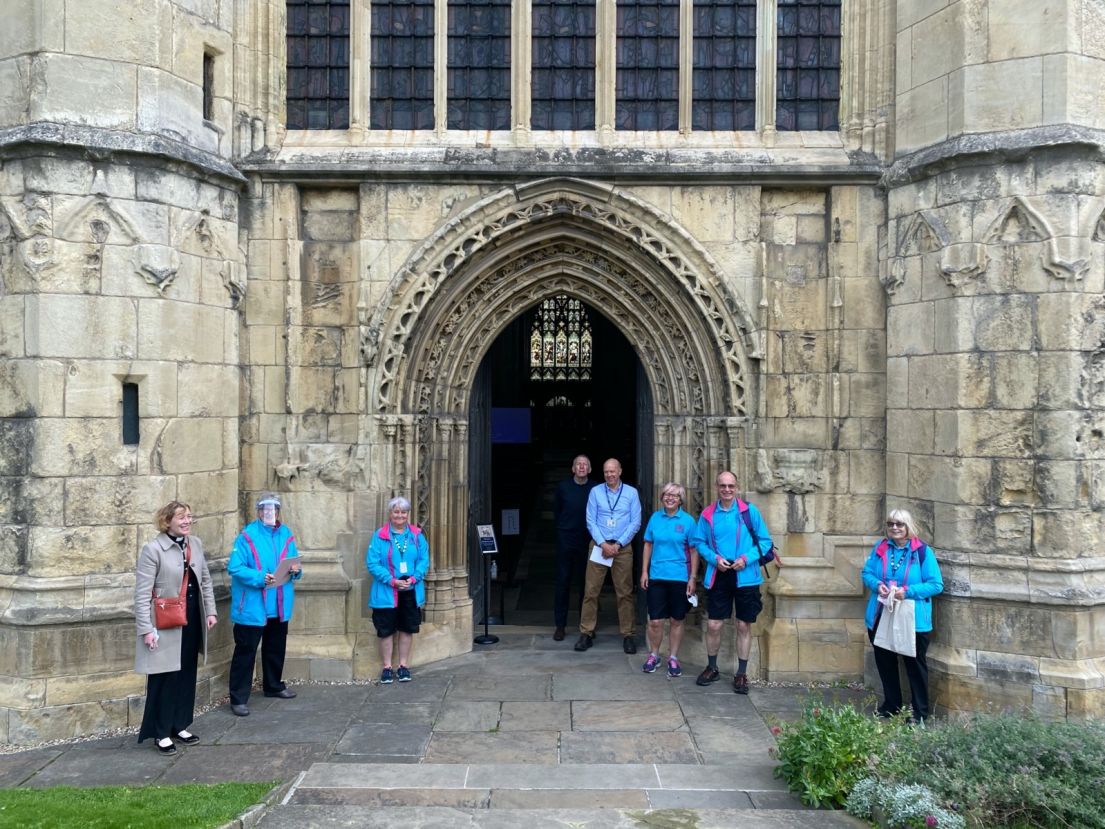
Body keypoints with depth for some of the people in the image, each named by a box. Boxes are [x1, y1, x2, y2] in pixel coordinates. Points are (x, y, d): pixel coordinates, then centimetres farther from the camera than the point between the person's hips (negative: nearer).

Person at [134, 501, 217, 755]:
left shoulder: (195, 544, 7)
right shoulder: (152, 549, -12)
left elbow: (205, 581, 16)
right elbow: (142, 593, -14)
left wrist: (210, 611, 10)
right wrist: (146, 629, -17)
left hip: (192, 622, 6)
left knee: (187, 674, 13)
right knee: (164, 678, 1)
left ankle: (180, 725, 26)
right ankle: (162, 733, 13)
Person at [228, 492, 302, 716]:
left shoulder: (286, 534, 6)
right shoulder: (247, 535, -12)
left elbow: (294, 565, 13)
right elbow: (235, 568, -17)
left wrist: (295, 570, -9)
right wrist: (260, 578, -27)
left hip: (279, 605, 6)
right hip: (252, 606, -6)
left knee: (276, 648, 20)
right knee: (245, 651, -2)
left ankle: (273, 686, 38)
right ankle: (238, 698, 5)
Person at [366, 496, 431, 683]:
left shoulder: (417, 535, 4)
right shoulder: (380, 536, -5)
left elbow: (424, 560, 3)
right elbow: (372, 563, -10)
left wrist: (414, 578, -14)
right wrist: (392, 581, -17)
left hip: (411, 591, 3)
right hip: (386, 592, -3)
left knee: (407, 628, 11)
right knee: (386, 630, 5)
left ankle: (403, 665, 25)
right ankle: (387, 667, 18)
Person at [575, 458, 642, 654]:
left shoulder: (631, 493, 3)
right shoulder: (595, 492, 3)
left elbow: (635, 523, 0)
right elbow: (591, 521, 1)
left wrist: (618, 545, -8)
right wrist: (603, 544, -10)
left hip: (622, 547, 0)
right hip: (599, 546, 0)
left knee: (625, 592, 2)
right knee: (591, 591, -1)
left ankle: (628, 635, 9)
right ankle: (586, 633, 5)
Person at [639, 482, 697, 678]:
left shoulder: (687, 521, -3)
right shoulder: (655, 518, 4)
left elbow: (694, 551, -1)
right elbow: (648, 545, 10)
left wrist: (692, 578, -4)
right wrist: (644, 572, 5)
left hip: (679, 577, -1)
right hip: (656, 576, 1)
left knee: (677, 620, 8)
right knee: (655, 621, 1)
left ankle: (673, 658, 22)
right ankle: (653, 655, 21)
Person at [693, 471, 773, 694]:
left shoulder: (749, 511, -2)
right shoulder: (708, 514, 2)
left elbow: (765, 541, 1)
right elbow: (699, 542, 8)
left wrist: (747, 558, -13)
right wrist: (714, 558, -10)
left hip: (745, 576, -1)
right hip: (718, 576, 1)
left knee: (744, 626, 6)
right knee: (713, 625, 3)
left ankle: (741, 674, 19)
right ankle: (711, 668, 24)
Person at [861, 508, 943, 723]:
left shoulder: (923, 551, -10)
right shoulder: (880, 548, 4)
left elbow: (936, 584, -12)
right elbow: (866, 573, 7)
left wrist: (908, 591, -23)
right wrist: (877, 585, -15)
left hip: (913, 620, -4)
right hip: (881, 617, 5)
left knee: (915, 665, 7)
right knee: (885, 663, 16)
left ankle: (919, 711, 19)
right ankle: (891, 704, 33)